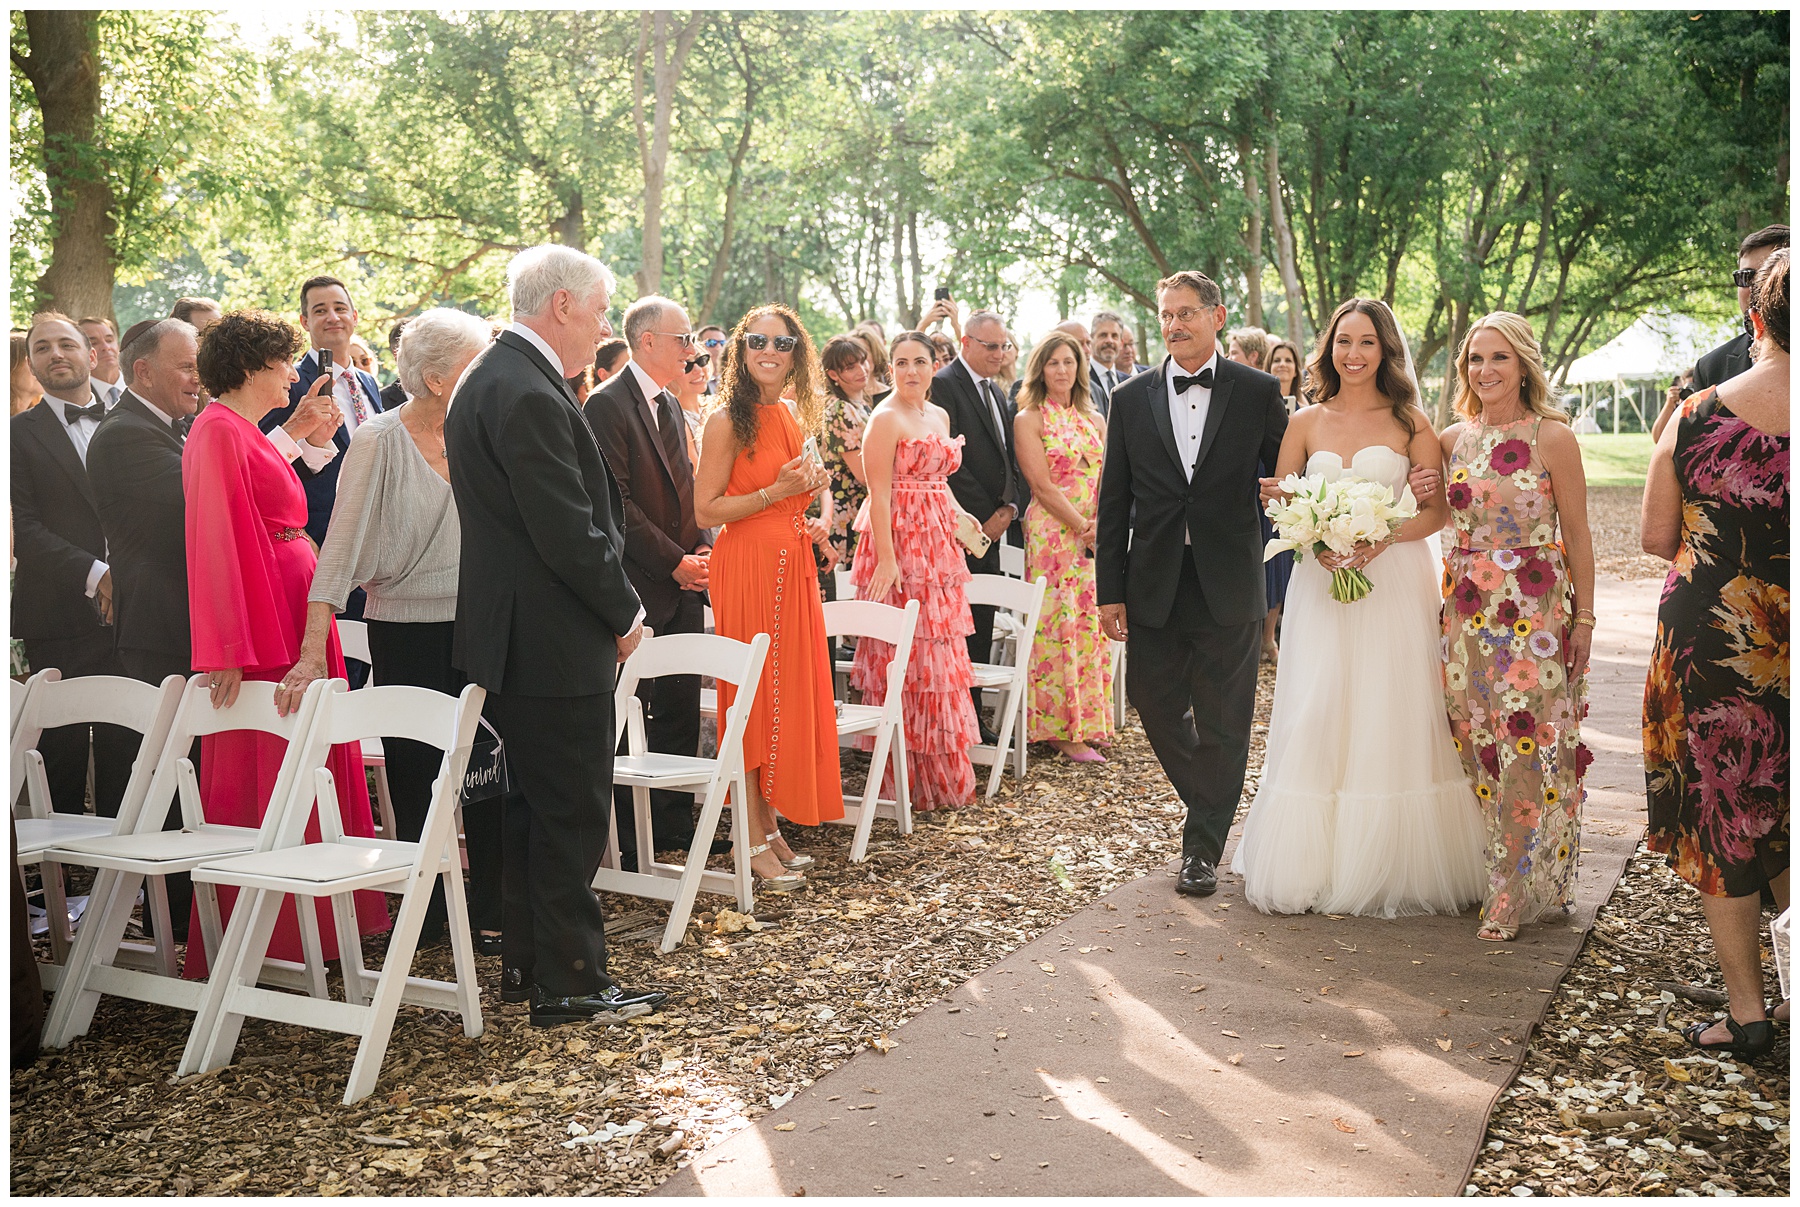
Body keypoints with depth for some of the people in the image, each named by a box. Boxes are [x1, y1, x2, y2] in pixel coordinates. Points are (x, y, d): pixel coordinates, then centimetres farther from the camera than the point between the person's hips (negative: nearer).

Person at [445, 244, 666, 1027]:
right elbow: (569, 532, -23)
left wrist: (611, 606, 13)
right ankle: (568, 983, 9)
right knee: (572, 814, -1)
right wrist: (624, 613, -9)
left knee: (536, 806, 18)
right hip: (557, 642, -11)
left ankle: (526, 962, 28)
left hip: (513, 636, 11)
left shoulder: (491, 378, 14)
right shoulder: (529, 395, -20)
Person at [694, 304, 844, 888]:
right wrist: (776, 492, -18)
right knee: (752, 695, -3)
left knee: (790, 693, 9)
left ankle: (771, 825, 18)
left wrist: (809, 487, 4)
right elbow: (706, 511, -13)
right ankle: (753, 842, 4)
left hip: (793, 566, 8)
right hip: (747, 569, -7)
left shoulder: (792, 417, 13)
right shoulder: (728, 422, -10)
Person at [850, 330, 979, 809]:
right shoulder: (885, 418, -9)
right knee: (908, 657, -5)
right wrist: (887, 560, -22)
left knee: (940, 655, 11)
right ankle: (911, 782, 3)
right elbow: (879, 495, -15)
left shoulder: (939, 416, 15)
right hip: (900, 541, -8)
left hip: (939, 545, 8)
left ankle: (943, 774, 20)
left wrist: (959, 518, 9)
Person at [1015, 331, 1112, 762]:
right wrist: (1082, 525, -15)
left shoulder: (1095, 420, 14)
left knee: (1091, 625, 7)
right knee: (1057, 625, -4)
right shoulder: (1029, 419, -2)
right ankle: (1061, 728, 2)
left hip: (1097, 534, 5)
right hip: (1052, 532, -5)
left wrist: (1101, 524, -10)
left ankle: (1090, 720, 17)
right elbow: (1042, 486, -9)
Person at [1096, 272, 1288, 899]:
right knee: (1157, 706, 9)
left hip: (1227, 584, -2)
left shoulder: (1258, 392, 0)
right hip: (1154, 586, 2)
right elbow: (1113, 501, 4)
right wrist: (1110, 591, 1)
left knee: (1223, 720, 3)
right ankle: (1209, 803, 35)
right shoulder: (1131, 398, 5)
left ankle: (1203, 846, 16)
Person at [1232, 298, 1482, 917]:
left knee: (1391, 717, -1)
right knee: (1315, 719, -1)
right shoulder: (1305, 423, 9)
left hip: (1395, 581, -2)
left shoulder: (1409, 422, 3)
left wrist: (1381, 539, -17)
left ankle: (1390, 866, 9)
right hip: (1322, 581, 2)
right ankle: (1312, 861, 7)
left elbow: (1437, 509, -1)